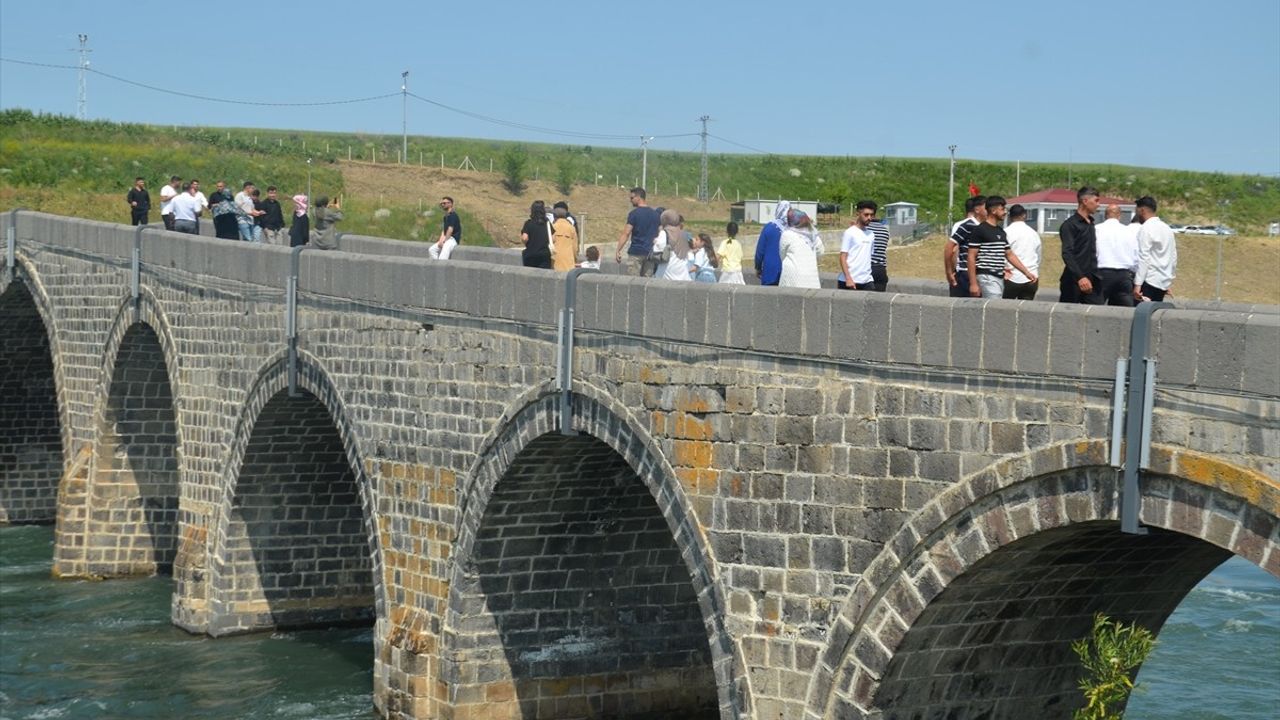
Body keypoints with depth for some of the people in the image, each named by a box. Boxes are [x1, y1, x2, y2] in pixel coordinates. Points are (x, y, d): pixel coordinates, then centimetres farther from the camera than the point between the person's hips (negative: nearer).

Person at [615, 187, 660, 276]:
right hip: (650, 253, 6)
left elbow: (626, 234, -13)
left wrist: (618, 251, -12)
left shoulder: (634, 213, -8)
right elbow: (657, 235, 16)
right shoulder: (655, 214, 11)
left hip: (636, 252, -6)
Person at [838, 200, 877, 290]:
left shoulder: (871, 234, 14)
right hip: (850, 281, -6)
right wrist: (848, 279, -17)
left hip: (867, 281, 6)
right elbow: (843, 258, -9)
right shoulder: (849, 233, -5)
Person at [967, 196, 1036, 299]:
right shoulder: (980, 230, -8)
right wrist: (973, 283, -15)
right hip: (987, 278, -8)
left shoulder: (1001, 232, 17)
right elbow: (971, 257, -10)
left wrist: (1027, 272, 17)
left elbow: (1010, 255, 23)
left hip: (1000, 278, 8)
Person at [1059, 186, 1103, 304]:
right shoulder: (1070, 225, -8)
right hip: (1073, 282, -7)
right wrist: (1080, 277, -30)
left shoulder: (1091, 224, 17)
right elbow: (1067, 254, -19)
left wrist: (1095, 277, 15)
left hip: (1091, 281, 7)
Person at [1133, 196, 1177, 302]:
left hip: (1149, 281, -8)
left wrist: (1137, 284, -17)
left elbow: (1143, 258, -15)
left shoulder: (1146, 229, -9)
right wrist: (1169, 283, 23)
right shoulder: (1166, 228, 15)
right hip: (1164, 283, 8)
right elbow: (1173, 257, 17)